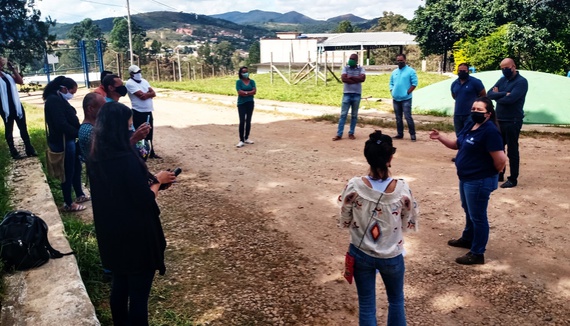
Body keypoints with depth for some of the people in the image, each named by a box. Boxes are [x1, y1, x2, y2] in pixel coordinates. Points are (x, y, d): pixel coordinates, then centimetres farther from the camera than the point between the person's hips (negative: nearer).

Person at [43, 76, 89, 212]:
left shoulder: (58, 99, 12)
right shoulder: (54, 100, -21)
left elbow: (68, 120, 13)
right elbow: (62, 125, -28)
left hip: (68, 140, 10)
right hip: (62, 142, -10)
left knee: (77, 167, 20)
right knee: (68, 172, 0)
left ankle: (80, 195, 35)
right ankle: (68, 204, 13)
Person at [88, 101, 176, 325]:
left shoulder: (96, 158, -1)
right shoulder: (127, 159, -26)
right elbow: (145, 200, -21)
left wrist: (148, 179, 7)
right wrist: (157, 181, -5)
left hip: (111, 233, 8)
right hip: (136, 236, -8)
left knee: (119, 284, 25)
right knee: (139, 292, 8)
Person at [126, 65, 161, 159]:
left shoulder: (144, 81, 12)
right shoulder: (130, 83, -12)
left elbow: (153, 93, 3)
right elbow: (141, 96, -21)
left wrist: (146, 94, -16)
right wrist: (149, 92, -4)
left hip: (148, 112, 7)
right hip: (138, 113, -7)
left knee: (149, 133, 16)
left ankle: (151, 153, 27)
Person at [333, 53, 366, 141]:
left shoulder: (361, 69, 5)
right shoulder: (345, 68, 3)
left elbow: (363, 78, -14)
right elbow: (343, 79, -14)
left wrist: (350, 77, -13)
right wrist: (356, 80, -12)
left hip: (357, 94, 1)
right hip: (347, 94, -1)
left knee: (354, 115, 7)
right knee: (343, 114, -2)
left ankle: (351, 133, 16)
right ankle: (339, 134, -2)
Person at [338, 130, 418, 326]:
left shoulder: (354, 187, -19)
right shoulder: (402, 189, -19)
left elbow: (345, 222, -7)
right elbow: (408, 223, -5)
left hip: (361, 254, 0)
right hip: (392, 256, 0)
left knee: (366, 305, 16)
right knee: (396, 301, 25)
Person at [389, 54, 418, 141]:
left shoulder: (410, 71, -4)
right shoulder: (394, 72, 14)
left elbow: (414, 83, -8)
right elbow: (391, 83, 19)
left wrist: (407, 92, -13)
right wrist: (392, 92, 4)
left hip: (406, 99, -6)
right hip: (395, 99, 6)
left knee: (408, 117, -10)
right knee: (398, 118, 10)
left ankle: (412, 134, -3)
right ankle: (400, 134, 19)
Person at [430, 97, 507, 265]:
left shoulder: (490, 131, -24)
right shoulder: (470, 125, 5)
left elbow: (501, 159, -26)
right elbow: (457, 145, 16)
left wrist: (491, 174, -8)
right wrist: (440, 137, 0)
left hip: (480, 181, -10)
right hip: (466, 178, 10)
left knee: (478, 216, 3)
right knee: (469, 211, 26)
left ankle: (477, 253, 17)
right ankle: (468, 238, 48)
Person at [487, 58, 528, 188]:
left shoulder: (521, 82, -10)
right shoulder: (502, 80, 11)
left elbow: (510, 99, -22)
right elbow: (489, 94, -1)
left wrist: (497, 95, -6)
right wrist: (503, 94, -16)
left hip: (513, 122, -7)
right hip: (499, 120, 7)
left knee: (512, 151, 0)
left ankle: (513, 179, 10)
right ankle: (499, 174, 27)